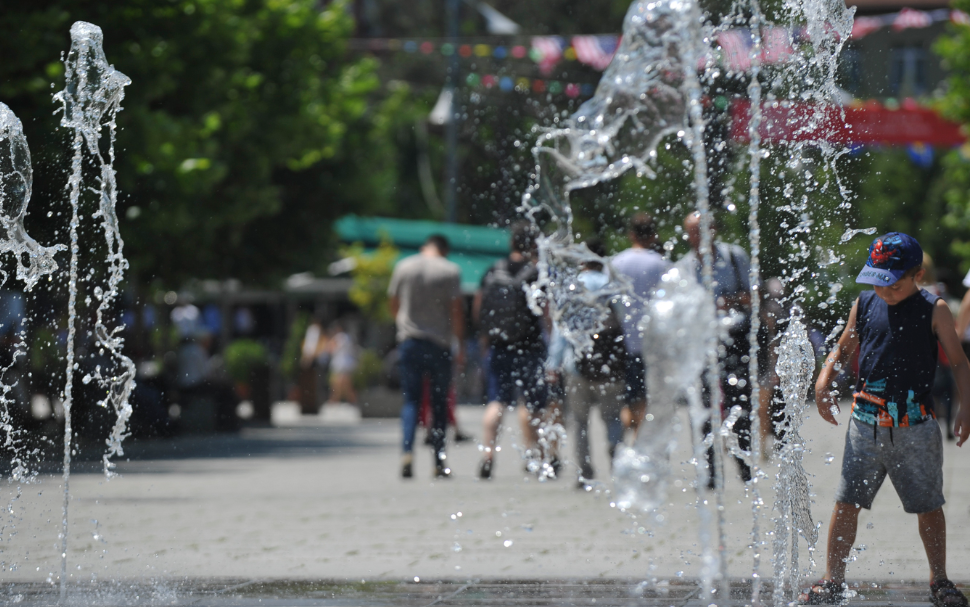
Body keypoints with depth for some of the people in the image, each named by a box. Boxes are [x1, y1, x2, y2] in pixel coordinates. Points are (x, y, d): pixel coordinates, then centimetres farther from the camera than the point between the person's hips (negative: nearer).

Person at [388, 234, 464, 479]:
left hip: (409, 340, 2)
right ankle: (439, 462, 7)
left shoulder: (403, 266, 4)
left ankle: (407, 452, -17)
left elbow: (393, 305, 12)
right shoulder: (450, 270, -4)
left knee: (410, 399, 4)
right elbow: (456, 310, -7)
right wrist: (461, 344, -1)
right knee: (439, 402, 7)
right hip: (439, 343, -1)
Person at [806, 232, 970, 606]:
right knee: (846, 502, 1)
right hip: (866, 423, 2)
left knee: (928, 506, 8)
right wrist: (824, 382, 0)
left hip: (915, 427, -2)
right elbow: (843, 350, 17)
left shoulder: (933, 310, -3)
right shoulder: (865, 305, 5)